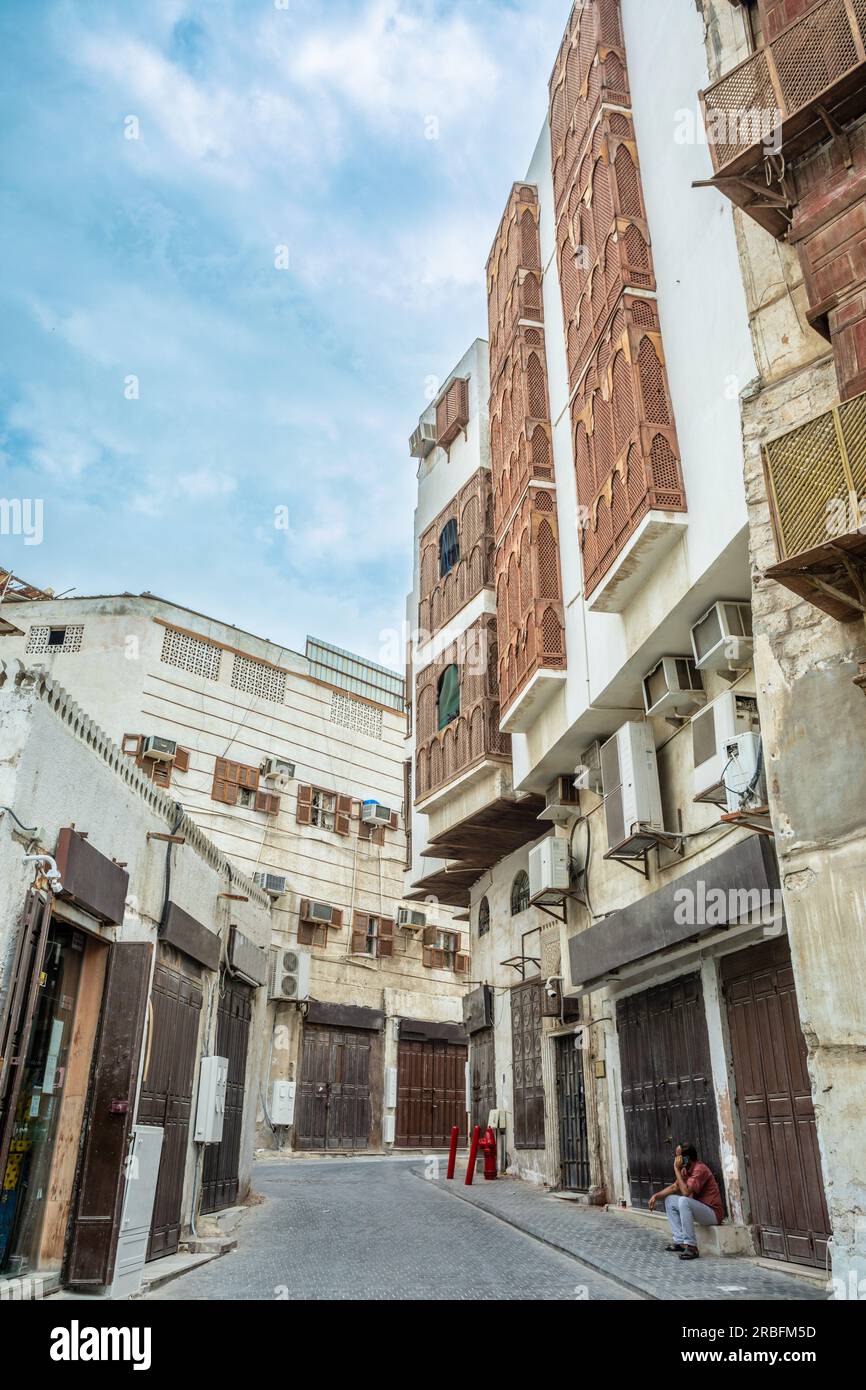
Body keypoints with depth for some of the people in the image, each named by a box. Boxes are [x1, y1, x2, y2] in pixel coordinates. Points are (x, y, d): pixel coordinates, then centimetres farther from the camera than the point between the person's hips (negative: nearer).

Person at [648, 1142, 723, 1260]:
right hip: (700, 1209, 10)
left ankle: (691, 1247, -27)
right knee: (669, 1200, 11)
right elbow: (674, 1187, 14)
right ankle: (680, 1241, 6)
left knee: (683, 1201, -31)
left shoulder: (700, 1169, -21)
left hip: (713, 1213, -10)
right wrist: (656, 1196, 1)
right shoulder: (686, 1170, 6)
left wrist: (677, 1169, -23)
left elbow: (685, 1192, -28)